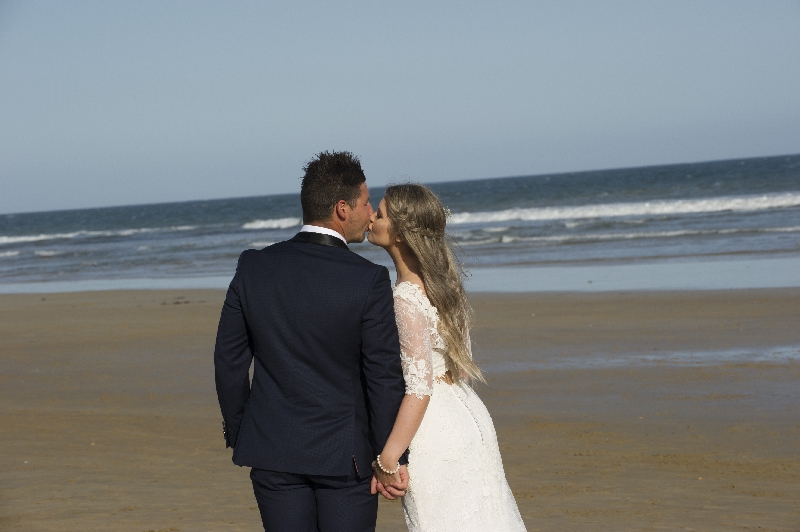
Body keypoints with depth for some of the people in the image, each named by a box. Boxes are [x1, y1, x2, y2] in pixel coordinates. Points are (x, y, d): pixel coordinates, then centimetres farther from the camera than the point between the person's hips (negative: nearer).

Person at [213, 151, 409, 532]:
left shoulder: (254, 268, -2)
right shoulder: (369, 280, -13)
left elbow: (228, 361, 3)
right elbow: (384, 377, -11)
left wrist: (238, 432, 15)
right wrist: (392, 459, -3)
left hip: (272, 450, 3)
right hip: (345, 456, -3)